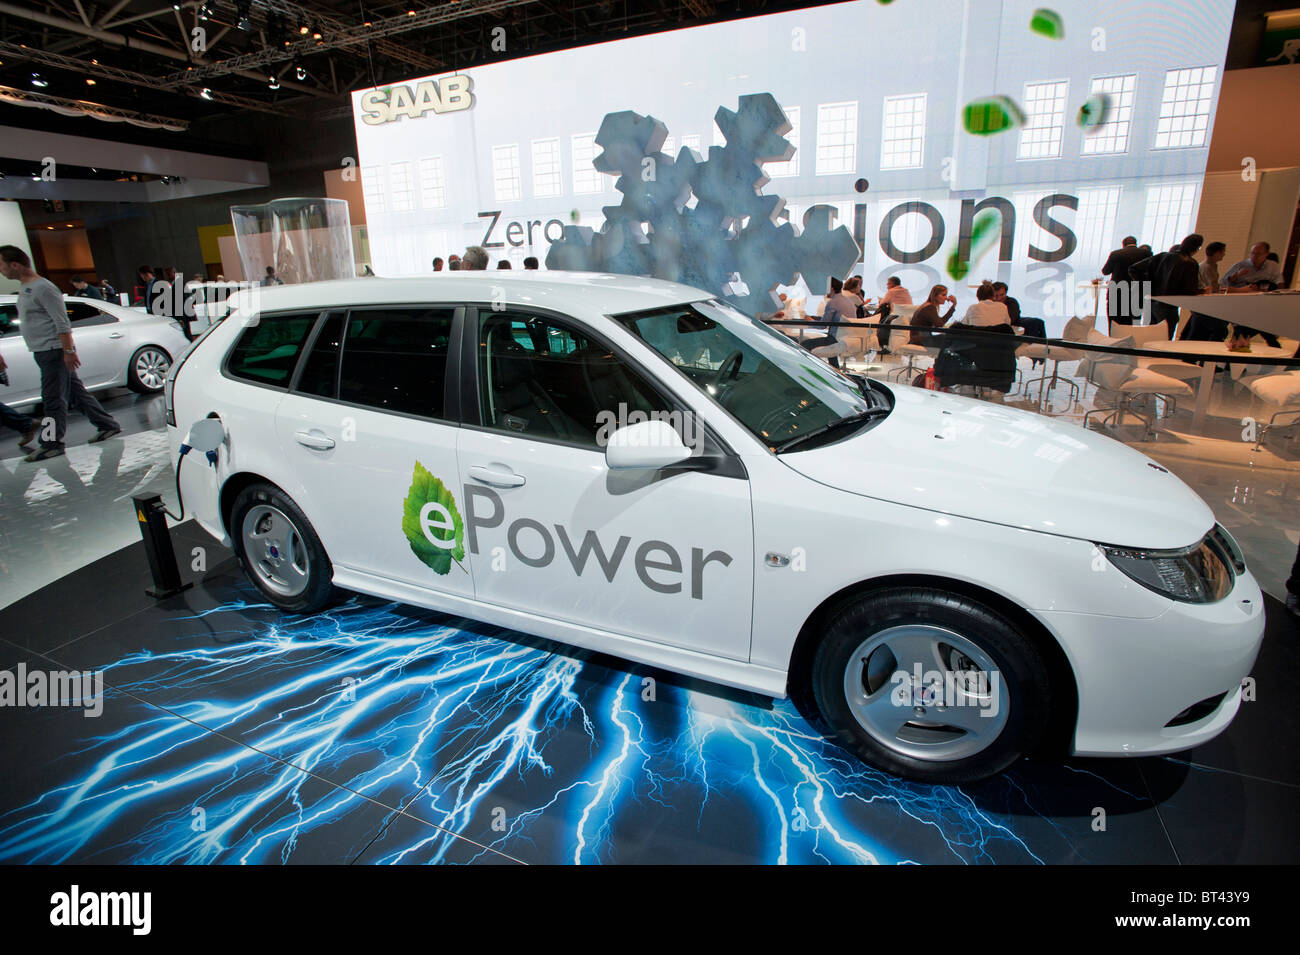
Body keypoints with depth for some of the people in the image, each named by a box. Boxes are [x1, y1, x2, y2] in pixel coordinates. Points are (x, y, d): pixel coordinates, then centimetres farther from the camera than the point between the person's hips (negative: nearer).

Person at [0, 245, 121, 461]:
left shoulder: (43, 288, -15)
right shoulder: (25, 289, 16)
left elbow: (62, 324, -19)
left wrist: (68, 351, -22)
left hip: (54, 351, -10)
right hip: (43, 352, 10)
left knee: (53, 399, -5)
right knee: (76, 393, 11)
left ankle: (51, 444, 0)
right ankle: (108, 425, 16)